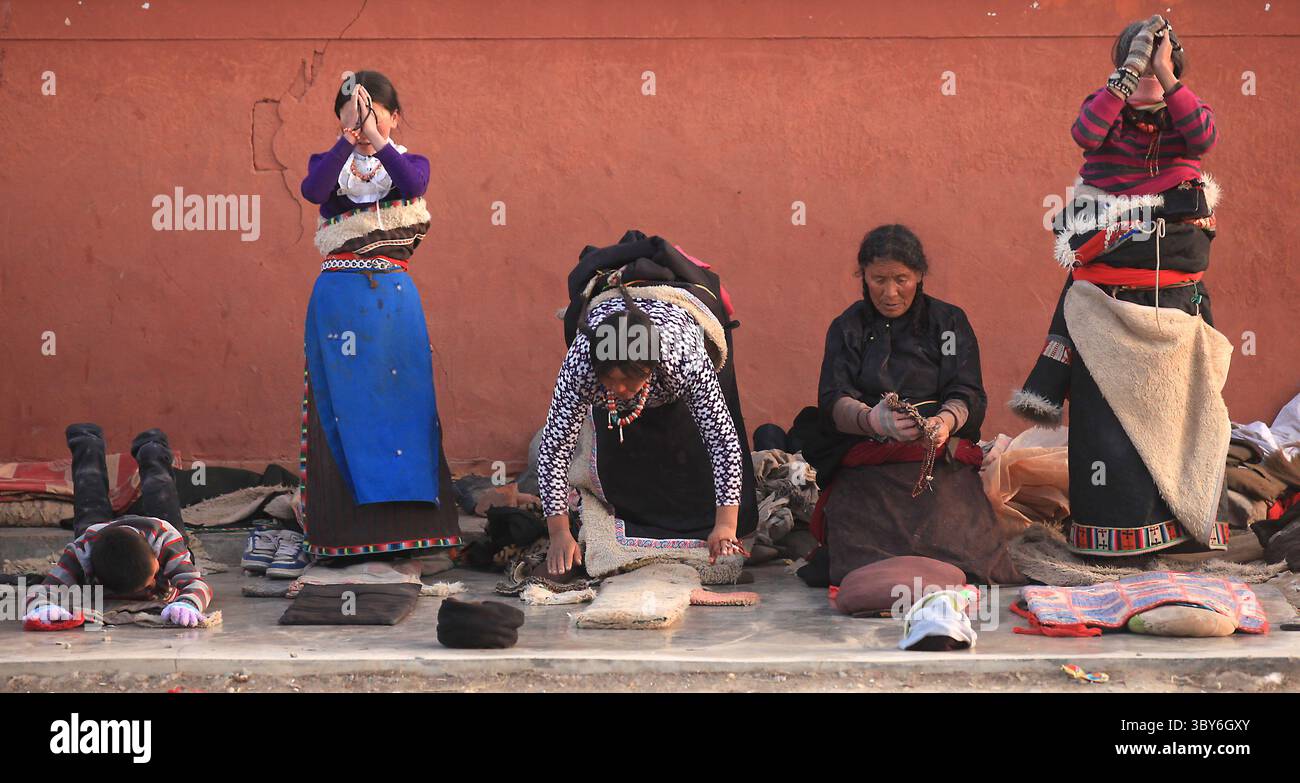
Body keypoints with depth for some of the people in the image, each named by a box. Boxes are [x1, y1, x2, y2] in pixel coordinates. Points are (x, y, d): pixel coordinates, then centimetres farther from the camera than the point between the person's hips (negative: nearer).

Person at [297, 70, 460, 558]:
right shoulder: (329, 162, 8)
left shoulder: (408, 162, 8)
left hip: (394, 298, 0)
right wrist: (348, 140, -26)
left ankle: (403, 521, 6)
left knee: (399, 398, -1)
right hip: (338, 296, 0)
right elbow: (313, 190, -16)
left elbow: (413, 183, -17)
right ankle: (345, 530, 5)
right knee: (343, 404, 0)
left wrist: (378, 141, -29)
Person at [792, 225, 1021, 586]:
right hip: (865, 467, 0)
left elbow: (968, 394, 1)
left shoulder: (949, 322, 13)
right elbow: (833, 400, -2)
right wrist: (870, 419, -26)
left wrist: (945, 421, -25)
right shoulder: (847, 328, 14)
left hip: (940, 462, 0)